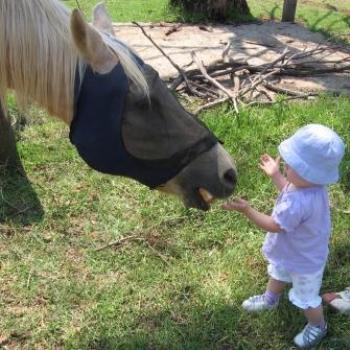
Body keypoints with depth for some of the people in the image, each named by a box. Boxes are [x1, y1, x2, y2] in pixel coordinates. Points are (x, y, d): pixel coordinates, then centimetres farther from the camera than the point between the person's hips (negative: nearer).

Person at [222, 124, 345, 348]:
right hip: (290, 252, 9)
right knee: (278, 274, 36)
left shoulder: (301, 203, -48)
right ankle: (270, 299, 66)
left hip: (305, 261, -9)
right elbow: (289, 190, 5)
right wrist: (275, 175, 7)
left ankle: (318, 327, 49)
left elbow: (274, 226, -35)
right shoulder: (308, 184, -20)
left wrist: (246, 210, -33)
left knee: (307, 299, 20)